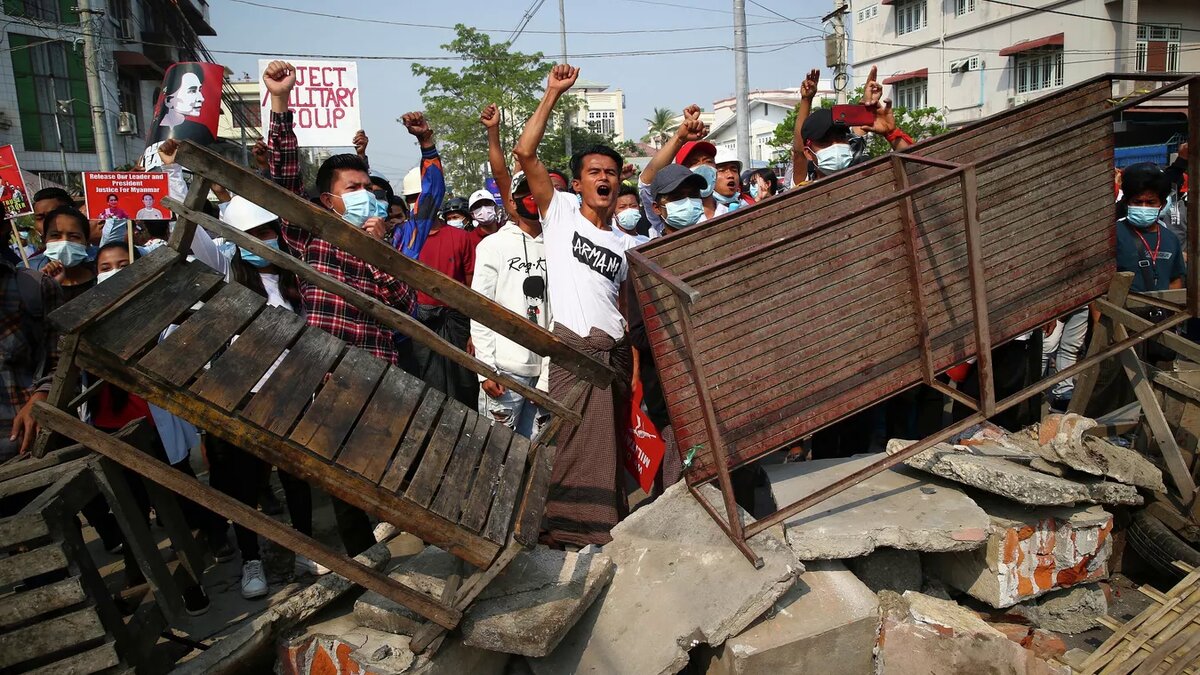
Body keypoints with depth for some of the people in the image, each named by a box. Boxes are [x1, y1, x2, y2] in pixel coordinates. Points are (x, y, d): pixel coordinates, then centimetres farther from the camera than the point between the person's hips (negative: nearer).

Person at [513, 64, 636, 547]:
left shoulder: (625, 244, 18)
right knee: (572, 439, -8)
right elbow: (525, 153, -5)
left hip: (616, 349, 5)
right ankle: (563, 525, 3)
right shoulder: (559, 212, 6)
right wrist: (553, 94, -4)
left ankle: (604, 523, 21)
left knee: (610, 442, 9)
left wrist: (636, 356, 8)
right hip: (574, 345, -5)